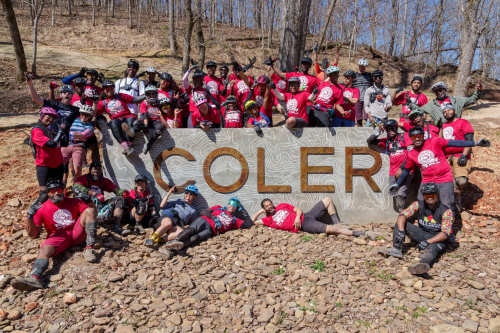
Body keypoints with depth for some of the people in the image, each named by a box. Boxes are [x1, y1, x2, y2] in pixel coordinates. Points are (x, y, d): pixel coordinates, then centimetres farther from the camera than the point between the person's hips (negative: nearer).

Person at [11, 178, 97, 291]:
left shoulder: (74, 202, 12)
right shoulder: (42, 209, 6)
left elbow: (91, 212, 3)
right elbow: (32, 234, 0)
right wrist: (29, 216, -15)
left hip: (76, 233, 1)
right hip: (57, 237, -1)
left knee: (89, 210, -20)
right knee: (44, 250, -33)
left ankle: (89, 249, -30)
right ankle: (35, 278, -61)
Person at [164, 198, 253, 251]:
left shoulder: (234, 220, 32)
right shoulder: (219, 208, 30)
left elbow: (249, 224, 24)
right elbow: (203, 212, 17)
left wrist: (244, 213, 33)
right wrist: (213, 217, 0)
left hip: (211, 230, -1)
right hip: (204, 221, 1)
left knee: (196, 237, -35)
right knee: (191, 229, -35)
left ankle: (182, 244, -62)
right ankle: (175, 240, -57)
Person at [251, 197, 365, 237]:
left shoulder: (282, 206, 18)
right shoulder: (268, 219, 7)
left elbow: (299, 210, 14)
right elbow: (252, 221, 3)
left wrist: (297, 217, -8)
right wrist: (260, 211, 10)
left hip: (306, 216, 6)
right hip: (304, 225, -6)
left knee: (327, 200, 2)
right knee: (329, 229, -27)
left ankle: (337, 224, 4)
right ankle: (356, 234, -20)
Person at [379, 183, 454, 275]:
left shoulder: (446, 211, -15)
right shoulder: (419, 205, -4)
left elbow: (445, 233, -23)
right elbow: (402, 215, -15)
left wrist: (428, 242, -36)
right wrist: (401, 231, -33)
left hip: (438, 239, -5)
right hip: (422, 234, 5)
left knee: (432, 248, -40)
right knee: (400, 223, -10)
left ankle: (424, 264, -72)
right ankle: (396, 249, -26)